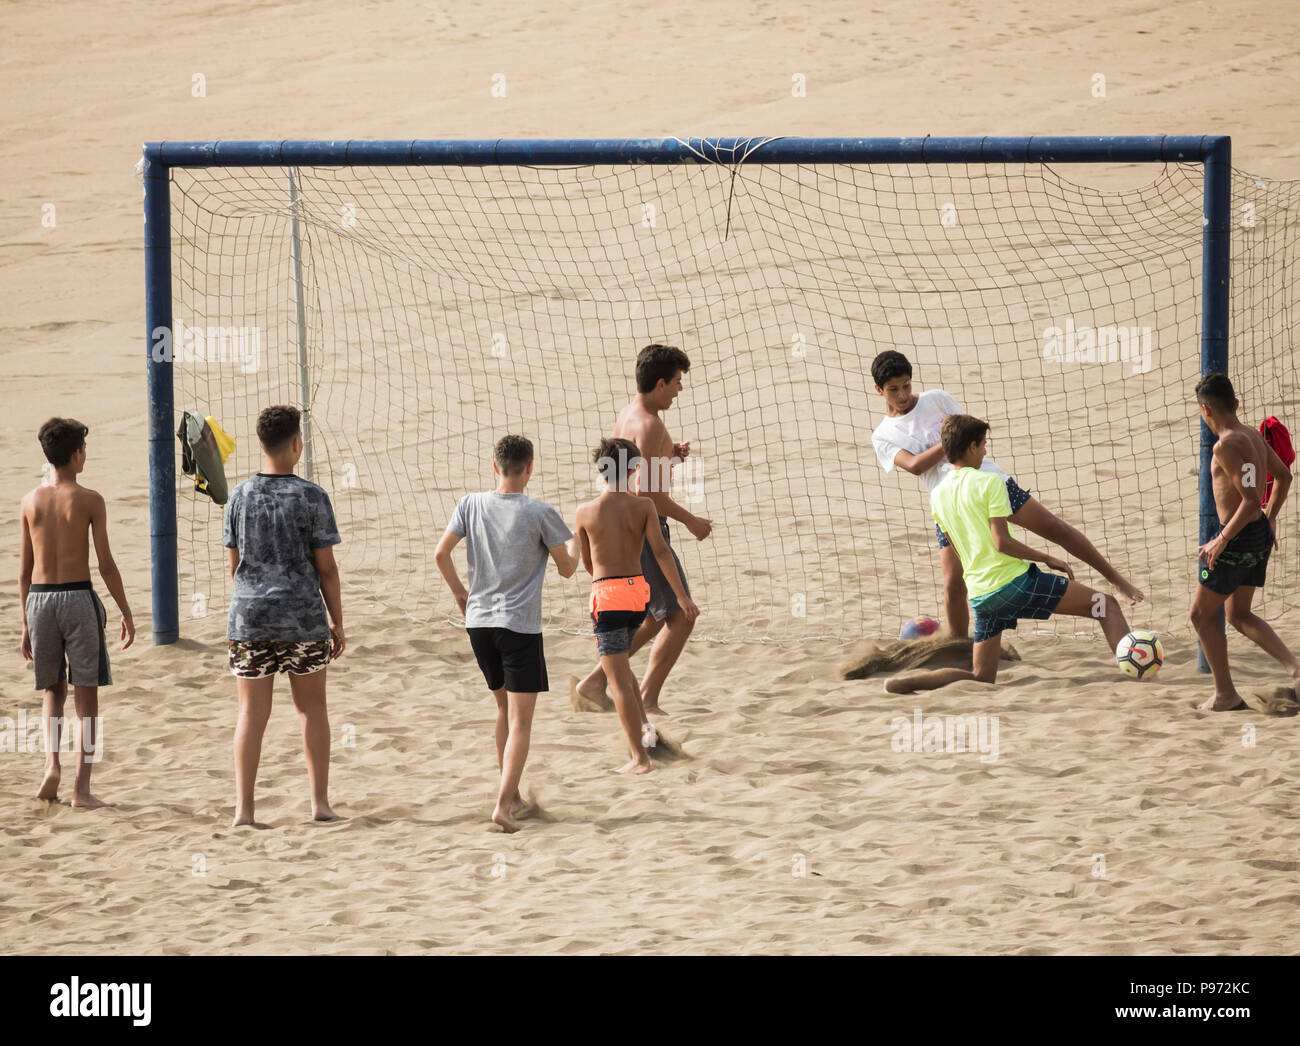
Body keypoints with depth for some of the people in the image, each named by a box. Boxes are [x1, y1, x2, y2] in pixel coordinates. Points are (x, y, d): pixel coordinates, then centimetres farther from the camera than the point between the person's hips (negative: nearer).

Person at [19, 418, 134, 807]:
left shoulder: (31, 501, 5)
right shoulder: (89, 500, -6)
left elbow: (24, 567, 9)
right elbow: (106, 563, -7)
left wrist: (26, 621, 16)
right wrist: (125, 611, 2)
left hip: (39, 599, 4)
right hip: (78, 597, -4)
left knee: (54, 691, 18)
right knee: (87, 695, 3)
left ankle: (52, 764, -4)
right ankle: (82, 788, -1)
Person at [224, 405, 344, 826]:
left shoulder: (240, 496, 2)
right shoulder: (311, 497, -7)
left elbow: (235, 564, 9)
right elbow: (326, 568, -5)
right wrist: (337, 622, 4)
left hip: (250, 617, 2)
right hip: (303, 617, -2)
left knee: (252, 712, 4)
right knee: (312, 707, 12)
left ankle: (243, 808, -1)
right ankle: (320, 802, 14)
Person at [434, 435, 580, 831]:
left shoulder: (471, 505, 1)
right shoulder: (540, 513, -8)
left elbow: (441, 553, -2)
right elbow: (567, 568, 0)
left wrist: (459, 592, 15)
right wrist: (574, 550, 24)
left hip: (478, 620, 5)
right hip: (520, 625, -5)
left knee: (505, 709, 22)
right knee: (520, 721, -4)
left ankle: (511, 793, 31)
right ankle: (504, 803, -17)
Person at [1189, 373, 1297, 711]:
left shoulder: (1227, 445, -23)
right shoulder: (1253, 435, 5)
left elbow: (1250, 501, -28)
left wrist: (1220, 542, -20)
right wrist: (1271, 518, 30)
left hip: (1238, 539, -9)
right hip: (1260, 535, 9)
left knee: (1202, 615, 9)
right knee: (1239, 615, 21)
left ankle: (1225, 695, 15)